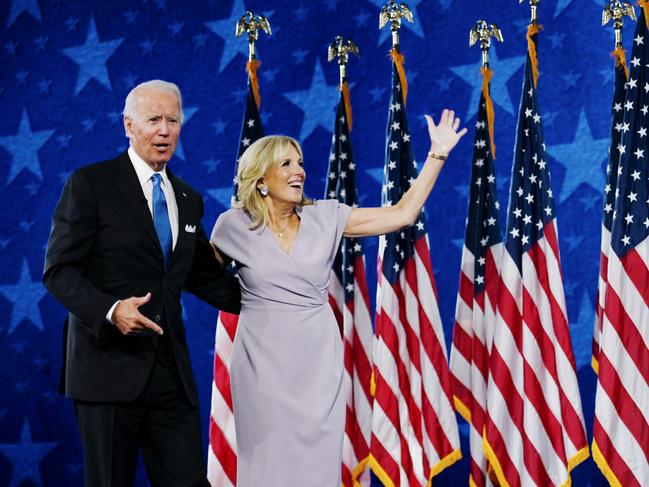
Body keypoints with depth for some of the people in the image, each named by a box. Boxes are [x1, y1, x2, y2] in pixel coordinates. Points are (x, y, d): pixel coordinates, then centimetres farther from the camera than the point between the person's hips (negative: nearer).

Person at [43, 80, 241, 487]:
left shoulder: (188, 199, 15)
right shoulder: (90, 184, -3)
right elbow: (60, 270, -9)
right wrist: (110, 310, -25)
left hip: (171, 370, 5)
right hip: (110, 365, -5)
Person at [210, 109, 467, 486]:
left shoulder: (325, 217, 3)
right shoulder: (234, 225, -2)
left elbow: (402, 215, 0)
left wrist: (438, 154, 0)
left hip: (319, 359, 2)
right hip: (263, 360, -2)